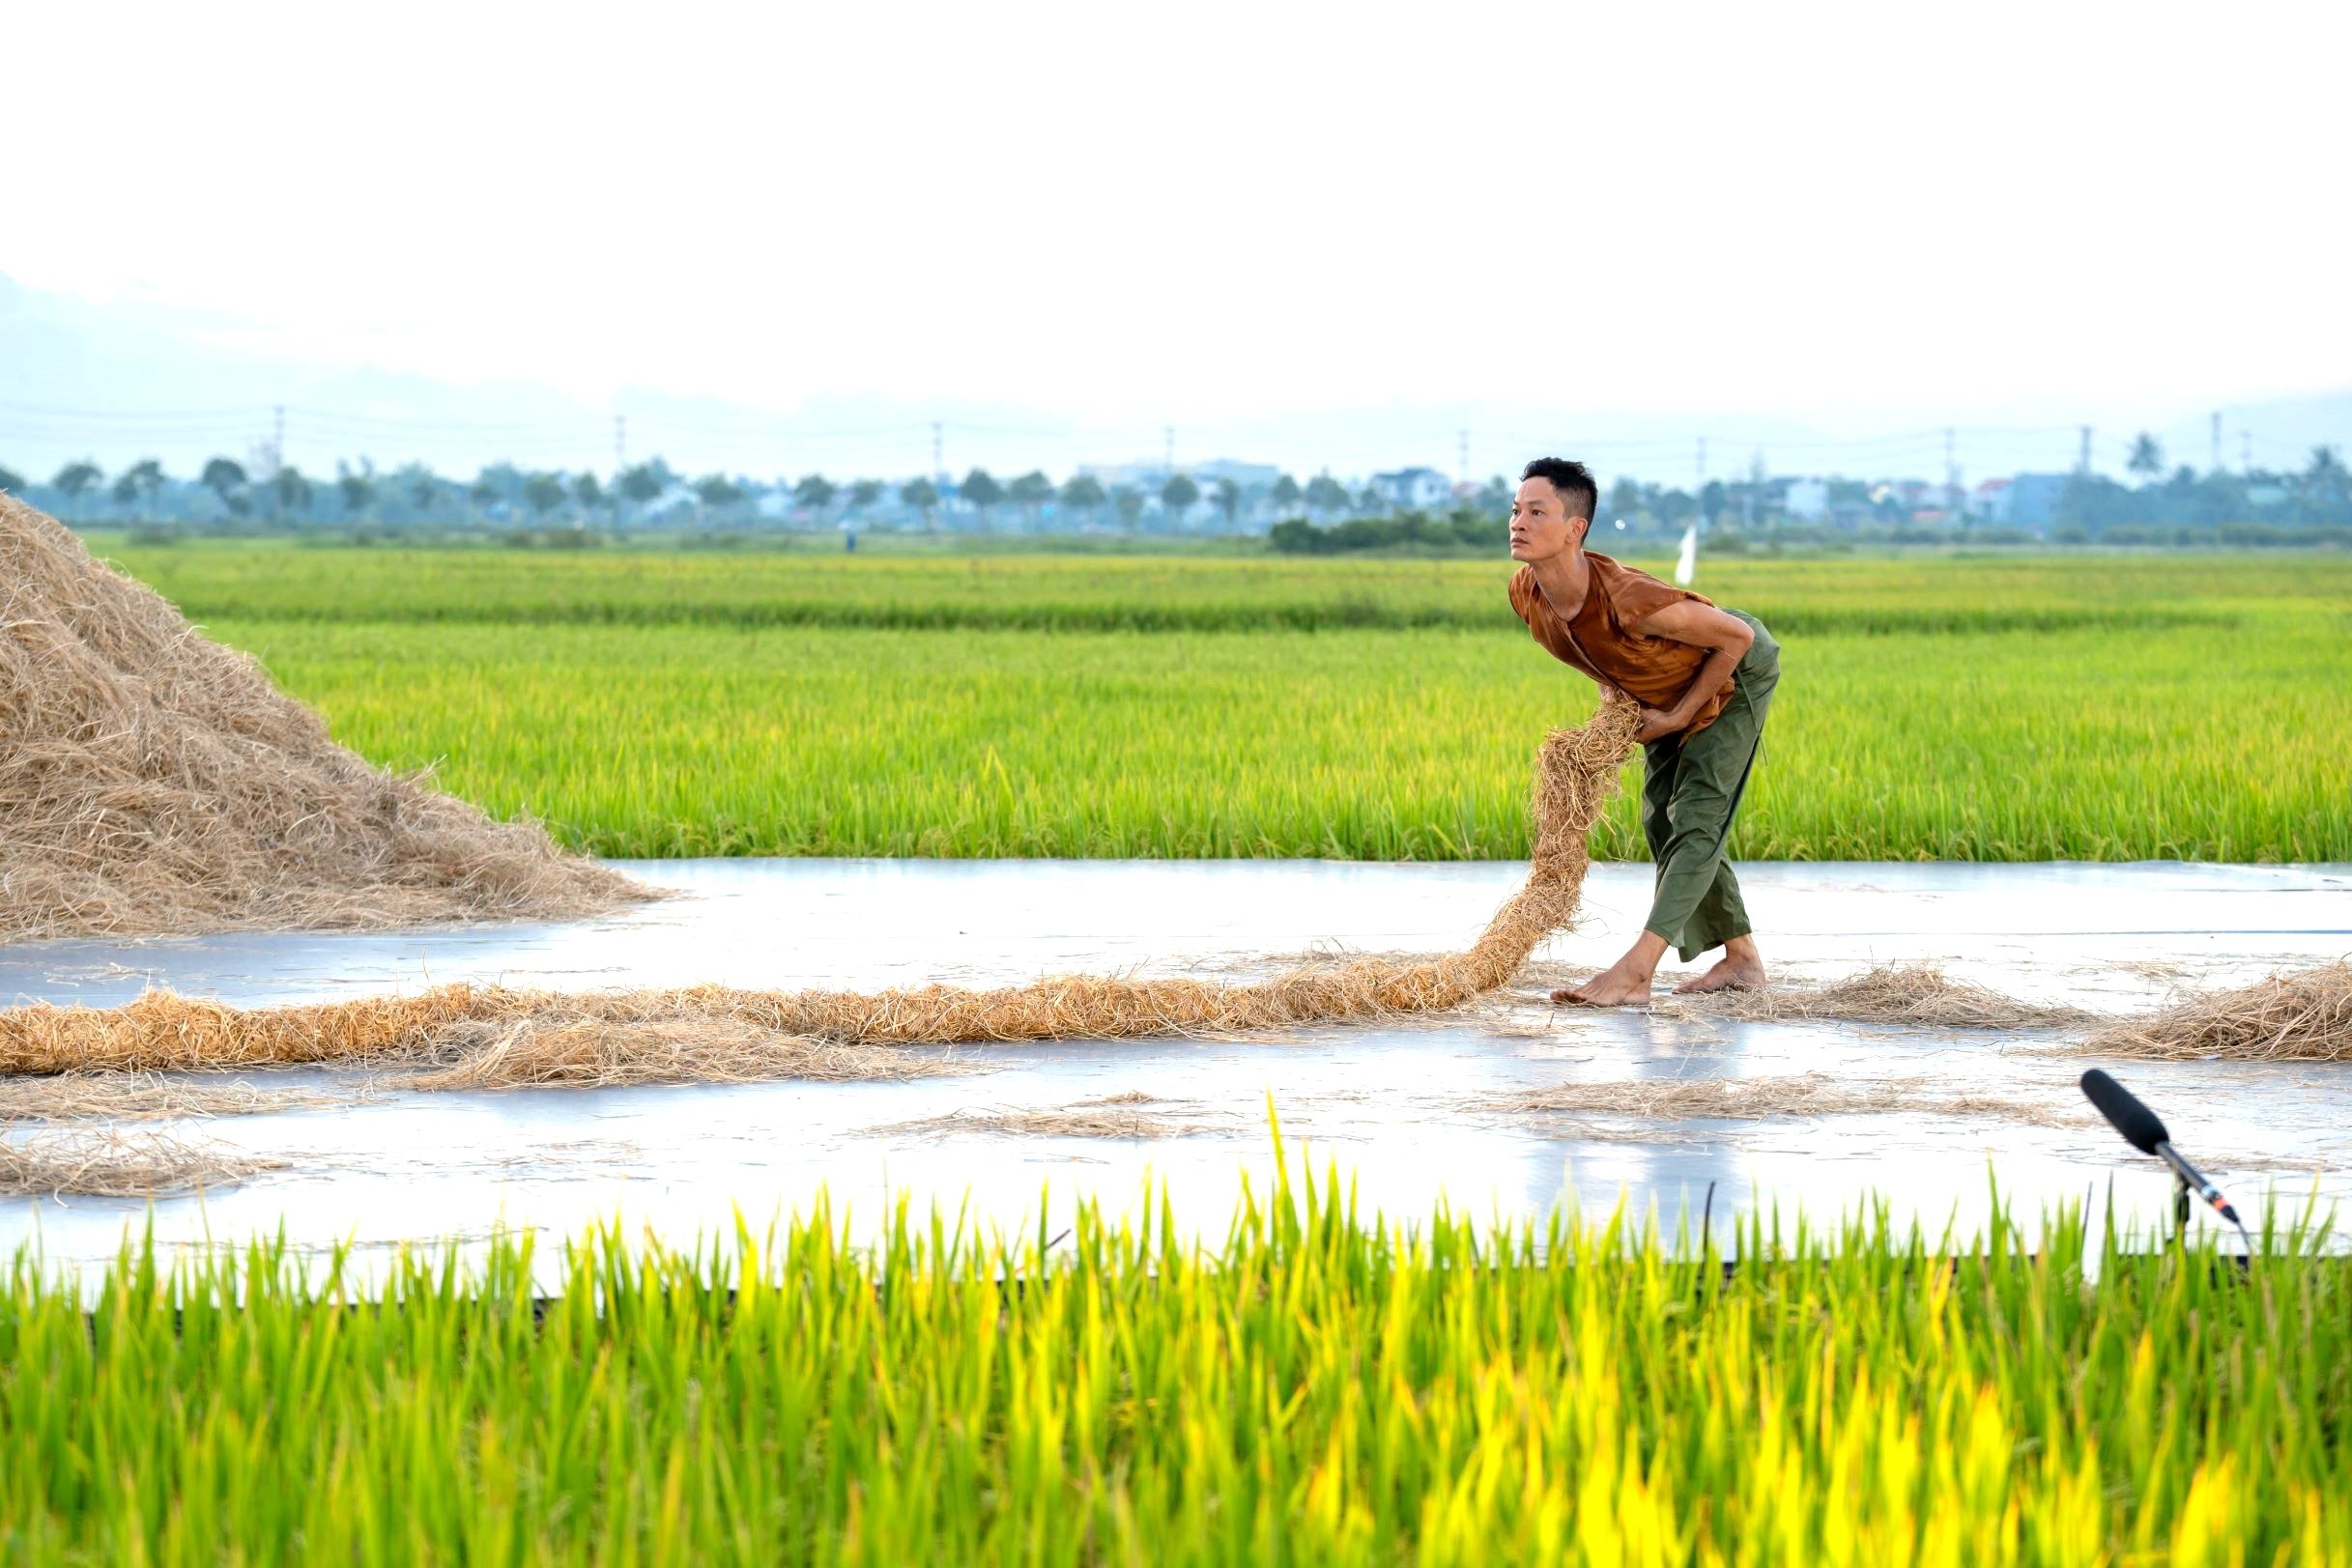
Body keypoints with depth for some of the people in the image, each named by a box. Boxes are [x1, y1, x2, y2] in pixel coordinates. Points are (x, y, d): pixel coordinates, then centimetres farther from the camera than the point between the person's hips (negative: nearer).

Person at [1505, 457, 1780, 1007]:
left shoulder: (1629, 600, -44)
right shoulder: (1526, 595, -21)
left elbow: (1736, 638, -30)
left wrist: (1678, 717, -23)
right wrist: (1612, 688, -9)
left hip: (1735, 673, -8)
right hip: (1663, 691, 8)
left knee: (1696, 820, -15)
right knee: (1662, 820, 11)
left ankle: (1635, 972, -24)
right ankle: (1741, 958, 24)